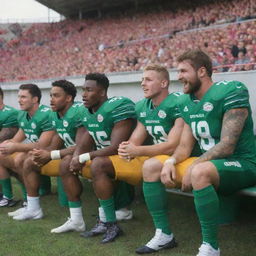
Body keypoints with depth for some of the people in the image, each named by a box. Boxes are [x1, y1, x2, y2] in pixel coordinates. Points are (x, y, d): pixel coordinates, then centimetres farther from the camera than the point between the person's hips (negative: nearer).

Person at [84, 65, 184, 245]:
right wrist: (127, 149, -17)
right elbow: (135, 142, 8)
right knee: (99, 166, 0)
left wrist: (137, 151, -29)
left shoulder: (177, 104, -15)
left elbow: (173, 146, -22)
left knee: (150, 166, -43)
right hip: (149, 158, 8)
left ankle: (165, 235, -34)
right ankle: (110, 223, 5)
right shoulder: (142, 107, 8)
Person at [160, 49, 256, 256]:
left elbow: (227, 146, -22)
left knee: (199, 173, -40)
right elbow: (185, 147, 8)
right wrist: (171, 161, -13)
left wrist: (192, 168, -25)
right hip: (210, 163, 8)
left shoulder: (231, 92, -16)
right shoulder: (186, 103, 8)